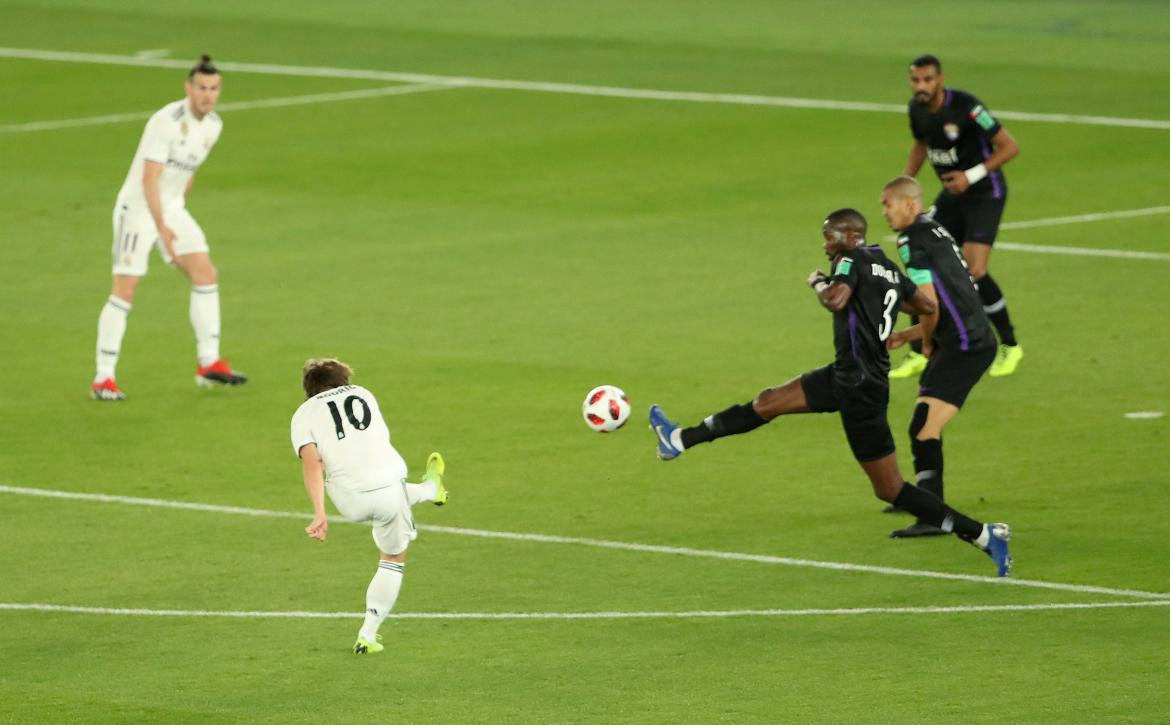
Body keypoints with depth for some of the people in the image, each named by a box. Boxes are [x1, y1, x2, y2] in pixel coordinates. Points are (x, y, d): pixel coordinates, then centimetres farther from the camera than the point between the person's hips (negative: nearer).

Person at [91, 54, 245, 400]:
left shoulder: (213, 125, 2)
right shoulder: (167, 122, -23)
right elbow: (149, 179, -26)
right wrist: (161, 227, -31)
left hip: (171, 208, 8)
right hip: (137, 207, -8)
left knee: (206, 274, 1)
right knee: (125, 290, -10)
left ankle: (208, 364, 11)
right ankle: (103, 379, -5)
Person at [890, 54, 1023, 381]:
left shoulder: (965, 106, -24)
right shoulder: (917, 109, -3)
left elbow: (1009, 146, -20)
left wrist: (972, 175, -26)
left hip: (985, 194, -7)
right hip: (952, 194, 7)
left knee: (974, 271, -19)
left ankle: (1010, 346, 2)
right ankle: (920, 354, 14)